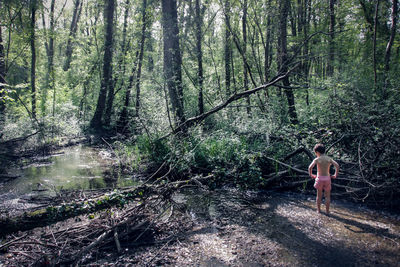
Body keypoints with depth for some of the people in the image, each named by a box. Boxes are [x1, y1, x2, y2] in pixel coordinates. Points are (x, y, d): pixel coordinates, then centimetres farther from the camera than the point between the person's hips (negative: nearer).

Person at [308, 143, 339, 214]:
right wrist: (335, 175, 0)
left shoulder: (316, 159, -9)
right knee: (327, 196, 11)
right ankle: (327, 211, 15)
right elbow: (337, 165, -10)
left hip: (319, 178, -2)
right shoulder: (329, 159, -1)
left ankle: (318, 210, 21)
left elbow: (310, 167, -21)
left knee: (319, 195, 12)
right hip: (327, 178, 2)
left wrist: (311, 175, -4)